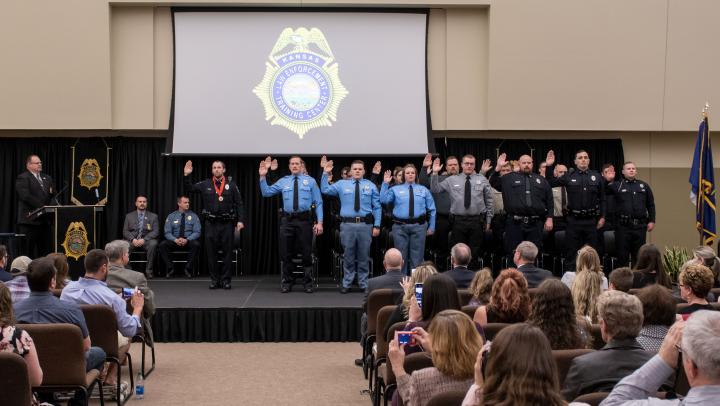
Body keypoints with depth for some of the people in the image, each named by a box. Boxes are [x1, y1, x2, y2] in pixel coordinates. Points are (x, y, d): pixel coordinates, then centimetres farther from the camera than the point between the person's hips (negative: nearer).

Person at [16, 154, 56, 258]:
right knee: (28, 251, -4)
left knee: (46, 250, 5)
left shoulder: (47, 178, 20)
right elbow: (26, 196, -16)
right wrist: (42, 206, -20)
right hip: (29, 220, -7)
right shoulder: (23, 178, -4)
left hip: (45, 221, 7)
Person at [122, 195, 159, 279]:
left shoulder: (153, 216, 9)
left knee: (153, 243, -35)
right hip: (132, 240, 1)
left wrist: (144, 239, -17)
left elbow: (155, 232, 0)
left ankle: (149, 271, -26)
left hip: (146, 240, -1)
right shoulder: (129, 216, 13)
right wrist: (133, 239, -15)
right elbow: (125, 231, 6)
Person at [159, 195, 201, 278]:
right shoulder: (171, 216, 5)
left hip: (189, 241, -1)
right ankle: (170, 268, -15)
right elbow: (167, 233, 0)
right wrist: (175, 240, -21)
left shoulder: (194, 216, 3)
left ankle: (188, 268, -20)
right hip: (174, 241, 1)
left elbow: (197, 232, -4)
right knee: (162, 244, -28)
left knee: (196, 244, -35)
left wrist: (187, 240, -22)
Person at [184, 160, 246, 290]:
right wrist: (186, 176, -8)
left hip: (227, 223, -1)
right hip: (210, 224, 1)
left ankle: (226, 280, 9)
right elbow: (189, 189, 6)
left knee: (227, 252, 2)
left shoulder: (231, 185, 3)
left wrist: (240, 220, -7)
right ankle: (214, 279, 12)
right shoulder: (205, 184, 7)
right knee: (211, 253, 3)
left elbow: (239, 203, 1)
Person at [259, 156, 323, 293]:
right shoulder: (283, 181, 10)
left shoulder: (310, 181, 3)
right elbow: (266, 192, 7)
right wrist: (263, 177, -4)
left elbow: (318, 203, 1)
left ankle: (308, 283, 18)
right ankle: (287, 282, 19)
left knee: (306, 252, 6)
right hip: (287, 220, 2)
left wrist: (319, 222, -7)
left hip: (304, 220, -2)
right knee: (286, 253, 6)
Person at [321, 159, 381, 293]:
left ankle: (364, 284, 17)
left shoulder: (370, 186, 7)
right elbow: (325, 190, 8)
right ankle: (346, 284, 16)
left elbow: (377, 207, 6)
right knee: (348, 256, 6)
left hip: (365, 225, 0)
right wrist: (325, 173, -1)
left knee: (364, 256, 7)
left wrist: (377, 225, -1)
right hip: (347, 224, 0)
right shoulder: (342, 184, 9)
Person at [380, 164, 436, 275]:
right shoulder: (395, 189, 7)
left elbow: (431, 209, 11)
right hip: (400, 226, 0)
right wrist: (385, 183, -10)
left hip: (419, 226, 1)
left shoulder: (424, 190, 10)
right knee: (401, 256, 5)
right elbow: (383, 200, -7)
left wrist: (431, 227, 7)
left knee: (417, 256, 5)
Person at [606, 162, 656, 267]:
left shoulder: (644, 186, 11)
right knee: (622, 255, 4)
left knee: (638, 255, 8)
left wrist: (652, 221, 7)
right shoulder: (617, 185, 4)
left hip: (640, 226, 2)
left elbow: (651, 205, 13)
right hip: (623, 226, -2)